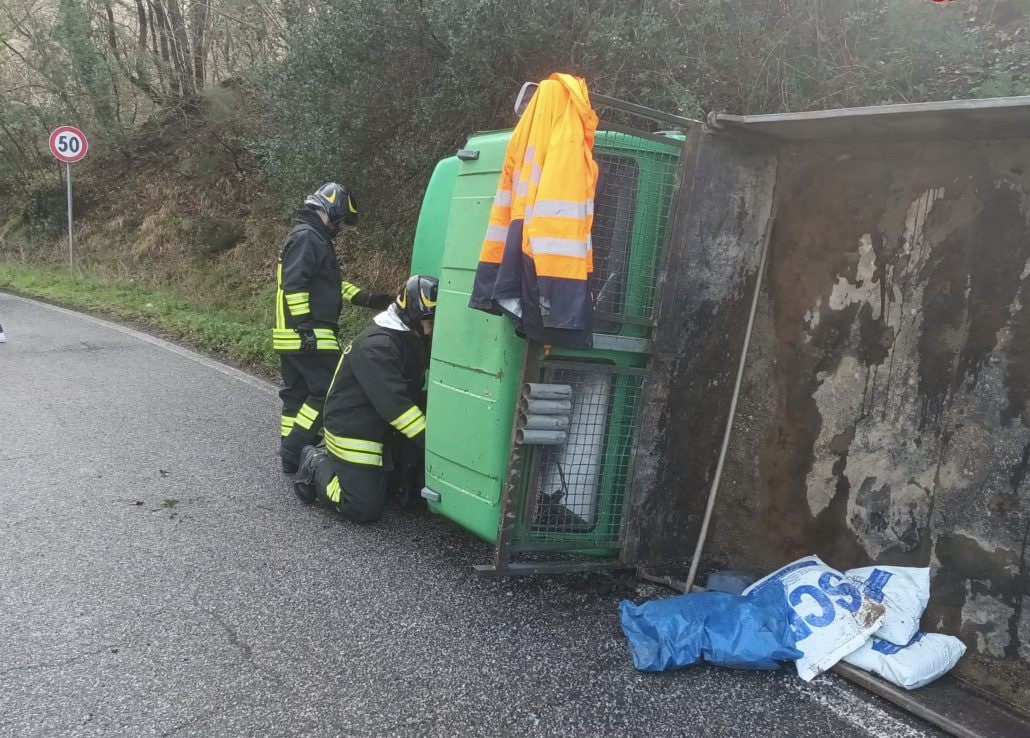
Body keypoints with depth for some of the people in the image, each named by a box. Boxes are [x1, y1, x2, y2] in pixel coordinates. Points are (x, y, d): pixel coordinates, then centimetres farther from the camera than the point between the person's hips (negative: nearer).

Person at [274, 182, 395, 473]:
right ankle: (295, 452, -6)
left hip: (291, 337, 11)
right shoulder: (307, 237, -12)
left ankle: (291, 456, 19)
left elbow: (329, 284, 26)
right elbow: (293, 284, -22)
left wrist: (368, 299, 19)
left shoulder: (311, 237, 22)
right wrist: (305, 326, -24)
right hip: (307, 336, -11)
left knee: (297, 394, 13)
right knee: (329, 392, -8)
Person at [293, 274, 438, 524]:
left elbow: (411, 393, 12)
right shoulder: (377, 345, -25)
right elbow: (394, 404, -32)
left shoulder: (413, 339, 5)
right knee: (364, 510, -9)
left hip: (382, 429, 9)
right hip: (353, 432, -9)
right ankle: (317, 467, 13)